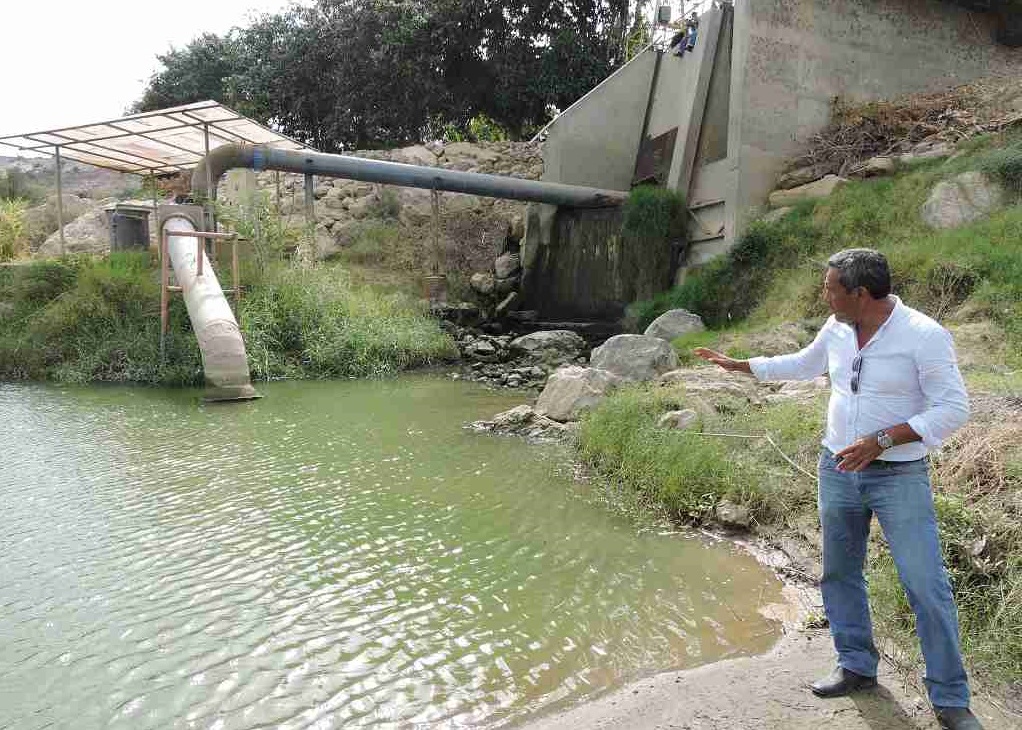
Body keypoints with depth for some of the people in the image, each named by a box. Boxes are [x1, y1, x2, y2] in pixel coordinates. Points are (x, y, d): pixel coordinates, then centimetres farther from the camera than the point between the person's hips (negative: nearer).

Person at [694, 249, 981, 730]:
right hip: (837, 471, 6)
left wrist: (881, 440, -24)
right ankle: (857, 667, 32)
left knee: (927, 587, -4)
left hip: (899, 477, -6)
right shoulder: (837, 329, 1)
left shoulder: (924, 335, -17)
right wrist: (739, 366, 22)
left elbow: (953, 409, -17)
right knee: (839, 574, 14)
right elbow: (803, 365, 19)